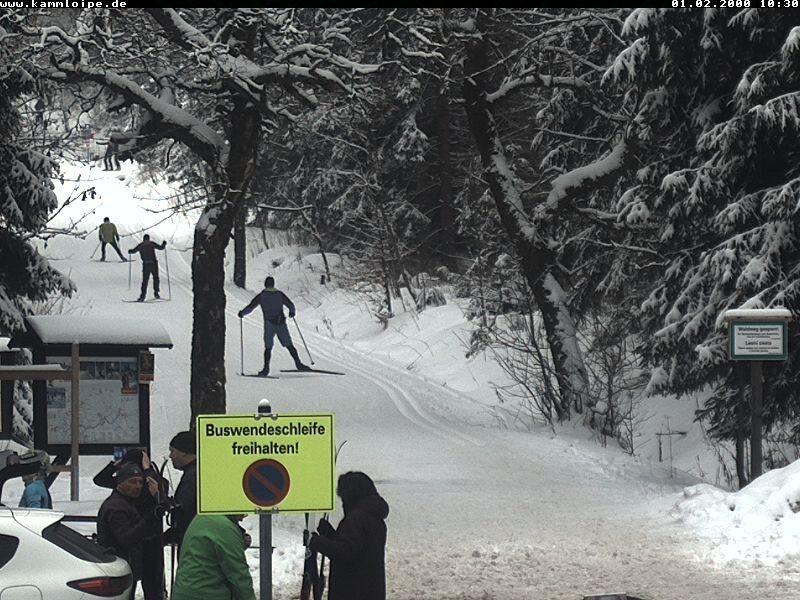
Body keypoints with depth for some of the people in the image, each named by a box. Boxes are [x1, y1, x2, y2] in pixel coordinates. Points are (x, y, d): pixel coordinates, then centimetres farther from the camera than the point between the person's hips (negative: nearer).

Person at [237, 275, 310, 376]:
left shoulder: (261, 296, 1)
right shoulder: (279, 294, 7)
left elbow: (250, 307, 0)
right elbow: (290, 305, 7)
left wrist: (242, 313, 18)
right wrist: (292, 312, 29)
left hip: (269, 324, -2)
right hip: (281, 324, 2)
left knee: (268, 347, 2)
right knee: (289, 345, 7)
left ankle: (266, 368, -8)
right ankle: (298, 364, 2)